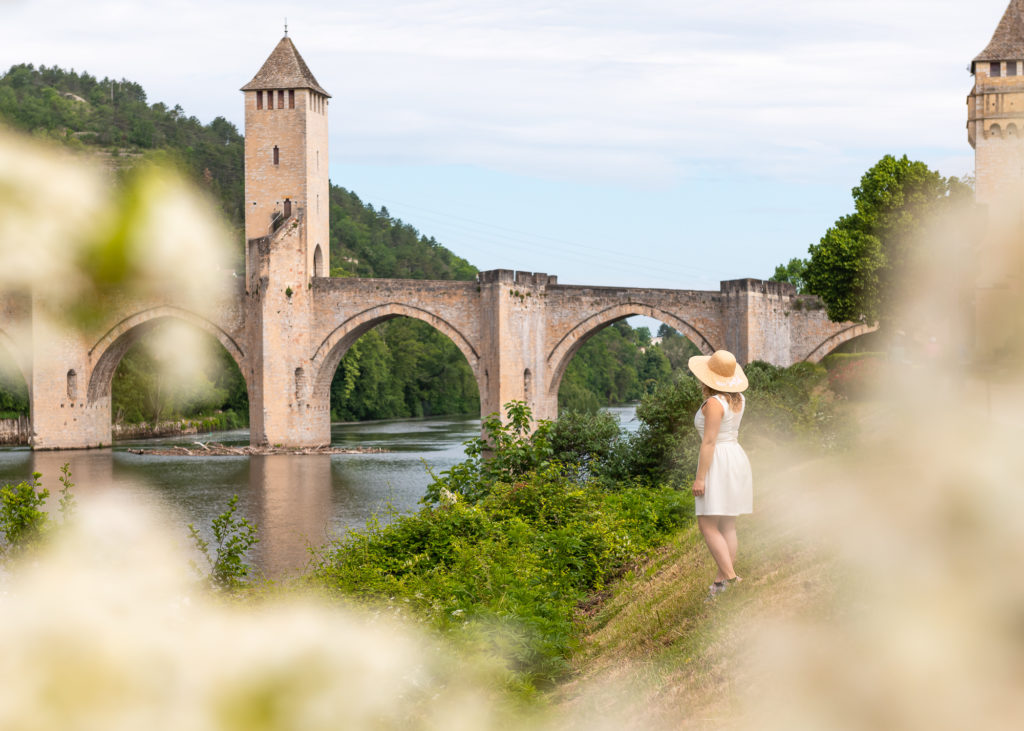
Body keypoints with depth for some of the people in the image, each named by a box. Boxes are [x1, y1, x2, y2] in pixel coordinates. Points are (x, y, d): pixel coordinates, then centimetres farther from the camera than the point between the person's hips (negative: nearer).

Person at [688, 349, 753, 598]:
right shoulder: (738, 398, 7)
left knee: (708, 526, -8)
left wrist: (700, 477, -18)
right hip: (737, 459, 9)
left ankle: (730, 576, -18)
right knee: (727, 526, 9)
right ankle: (721, 582, 11)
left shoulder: (714, 403, -17)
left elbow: (709, 442, -20)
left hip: (718, 464, -9)